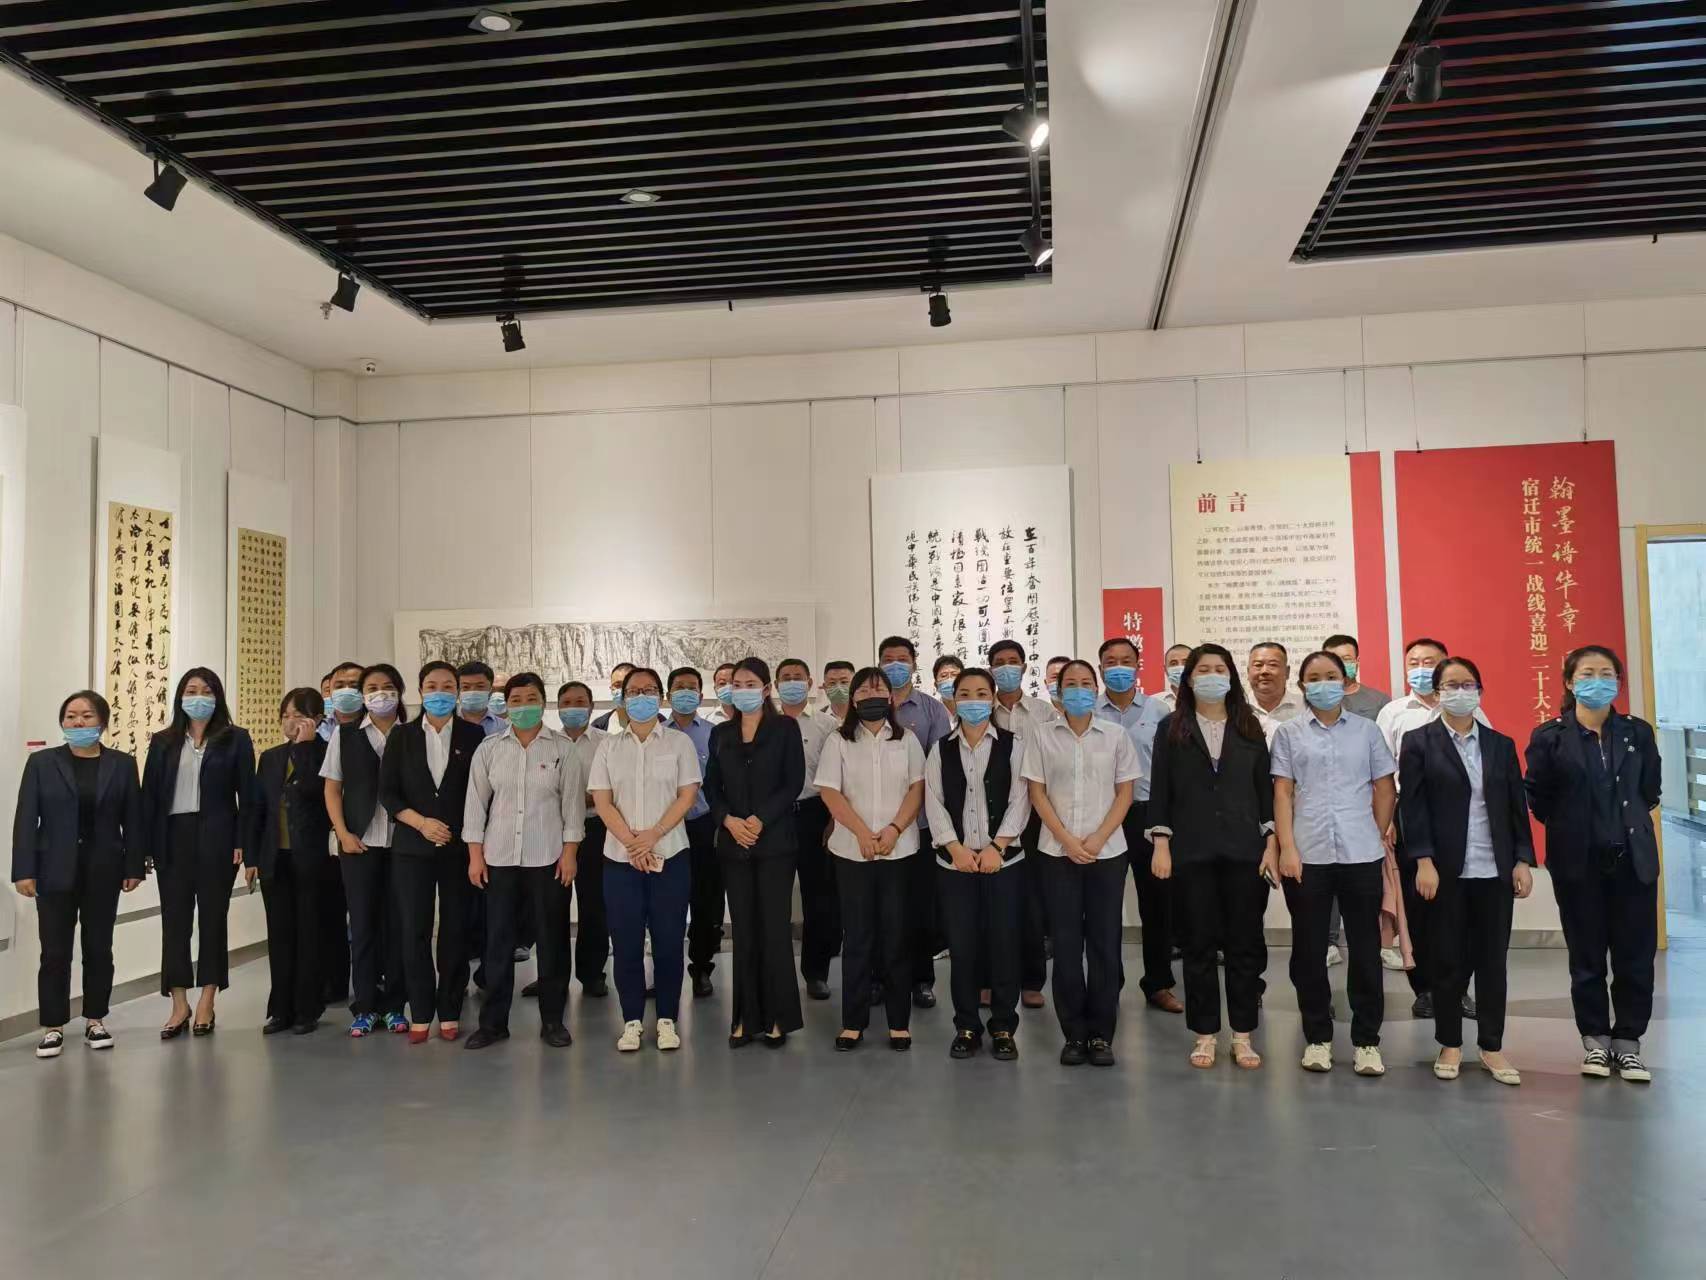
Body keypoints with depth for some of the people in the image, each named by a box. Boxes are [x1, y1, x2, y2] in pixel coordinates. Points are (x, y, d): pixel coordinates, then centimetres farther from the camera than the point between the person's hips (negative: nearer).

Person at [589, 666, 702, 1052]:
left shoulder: (679, 742, 3)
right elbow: (602, 801, 1)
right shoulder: (609, 746, 7)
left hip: (670, 856, -1)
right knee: (626, 941, 4)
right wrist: (632, 843, -11)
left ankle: (667, 1019, 14)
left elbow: (688, 796, -3)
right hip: (620, 858, 1)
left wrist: (653, 834, -14)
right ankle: (632, 1021, 15)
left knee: (668, 941, 2)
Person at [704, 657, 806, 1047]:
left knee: (775, 928, -2)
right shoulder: (721, 734, 12)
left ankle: (778, 1017, 7)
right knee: (743, 930, 6)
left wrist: (760, 820, -13)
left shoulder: (785, 728, 2)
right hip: (733, 844, 3)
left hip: (775, 841, -3)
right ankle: (746, 1017, 13)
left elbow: (794, 782, -5)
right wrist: (728, 820, -8)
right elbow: (712, 786, 10)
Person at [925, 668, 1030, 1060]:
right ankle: (967, 1027, 16)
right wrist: (956, 848, -11)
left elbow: (1019, 801, -3)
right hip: (954, 862, 1)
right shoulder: (941, 750, 8)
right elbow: (934, 803, 2)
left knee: (1003, 943, 1)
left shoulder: (1011, 746, 3)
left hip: (1003, 859, -1)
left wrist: (996, 847, -13)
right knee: (962, 945, 4)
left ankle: (1003, 1028, 14)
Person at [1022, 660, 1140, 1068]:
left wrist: (1098, 838, -9)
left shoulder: (1116, 736, 3)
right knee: (1066, 943, 2)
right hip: (1058, 852, 0)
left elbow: (1125, 793, 2)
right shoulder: (1043, 737, 2)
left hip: (1107, 851, 0)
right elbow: (1037, 792, 1)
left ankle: (1101, 1034, 12)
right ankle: (1074, 1034, 12)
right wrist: (1066, 840, -9)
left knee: (1105, 942, 2)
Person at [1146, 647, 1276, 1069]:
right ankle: (1206, 1033, 16)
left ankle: (1243, 1034, 15)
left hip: (1245, 849, 1)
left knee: (1245, 942, 5)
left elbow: (1266, 787, 7)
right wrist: (1161, 844, -5)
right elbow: (1160, 789, 1)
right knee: (1199, 943, 5)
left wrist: (1272, 843, -1)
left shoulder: (1249, 727, 8)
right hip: (1192, 852, -1)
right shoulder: (1171, 727, 4)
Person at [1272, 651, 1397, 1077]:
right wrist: (1287, 849, -6)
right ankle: (1317, 1037, 18)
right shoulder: (1288, 733, 5)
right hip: (1307, 855, 0)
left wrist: (1375, 838, 7)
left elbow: (1385, 790, 10)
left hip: (1361, 856, 0)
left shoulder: (1367, 730, 7)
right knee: (1309, 949, 6)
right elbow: (1282, 794, 1)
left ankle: (1367, 1040, 15)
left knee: (1365, 948, 5)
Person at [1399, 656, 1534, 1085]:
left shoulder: (1501, 745, 11)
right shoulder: (1419, 742, 1)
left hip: (1495, 871, 3)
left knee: (1493, 960, 7)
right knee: (1448, 960, 4)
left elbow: (1517, 806, 9)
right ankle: (1450, 1045, 16)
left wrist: (1523, 861, 2)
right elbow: (1412, 806, -5)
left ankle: (1492, 1047, 17)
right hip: (1446, 871, -3)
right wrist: (1424, 862, -13)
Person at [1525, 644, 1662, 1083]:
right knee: (1587, 955, 6)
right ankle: (1595, 1039, 18)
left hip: (1633, 858, 2)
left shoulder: (1637, 732, 4)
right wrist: (1571, 826, 6)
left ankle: (1628, 1042, 17)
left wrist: (1628, 823, 12)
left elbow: (1650, 790, 14)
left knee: (1636, 954, 3)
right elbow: (1537, 798, 1)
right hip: (1577, 861, -2)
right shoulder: (1550, 736, -4)